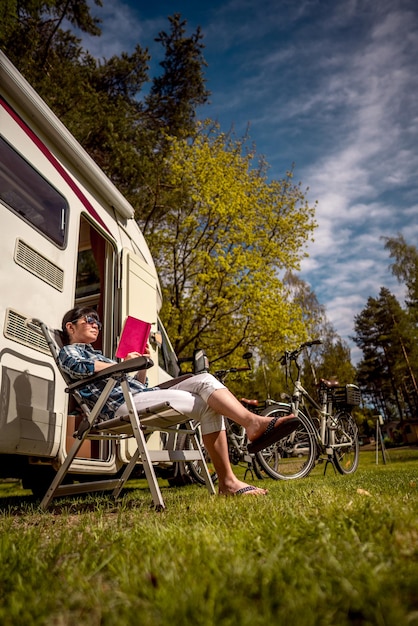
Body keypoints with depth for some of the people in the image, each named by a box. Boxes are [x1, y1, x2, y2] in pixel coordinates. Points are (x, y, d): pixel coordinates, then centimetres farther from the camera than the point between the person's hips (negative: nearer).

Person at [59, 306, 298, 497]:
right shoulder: (68, 351, 15)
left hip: (144, 396, 7)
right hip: (124, 405, -7)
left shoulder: (98, 354, 36)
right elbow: (81, 368, -14)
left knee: (204, 380, -16)